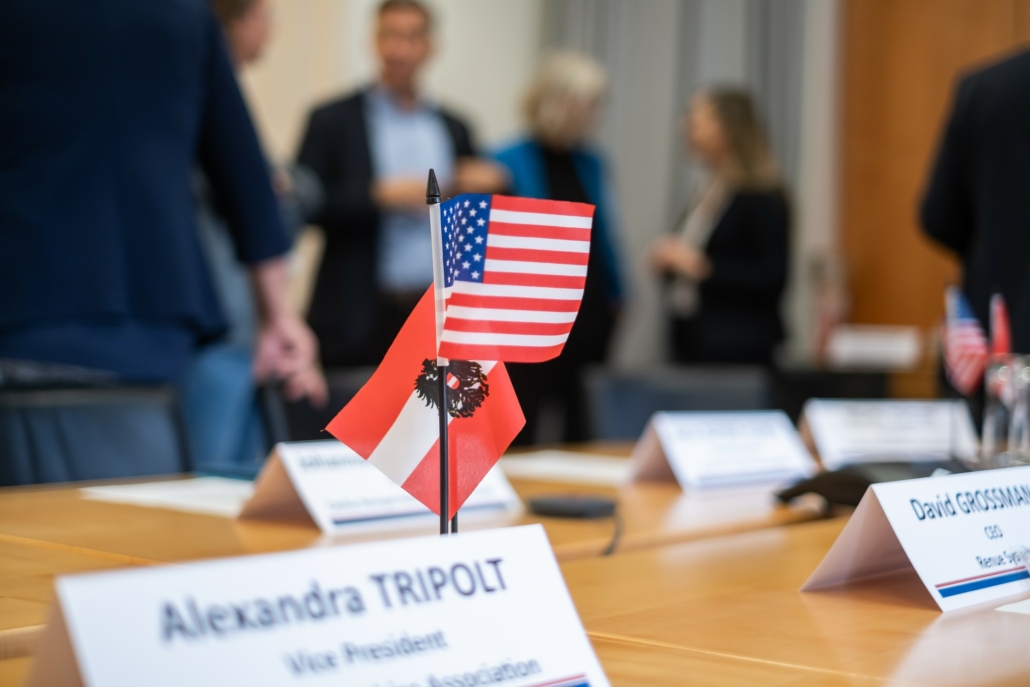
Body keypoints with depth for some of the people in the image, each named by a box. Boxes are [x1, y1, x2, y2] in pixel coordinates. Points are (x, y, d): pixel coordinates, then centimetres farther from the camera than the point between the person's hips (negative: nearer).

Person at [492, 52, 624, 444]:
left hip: (590, 324, 5)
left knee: (582, 439, 9)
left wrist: (615, 298, 10)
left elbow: (604, 241, 14)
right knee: (518, 440, 2)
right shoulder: (509, 163, -7)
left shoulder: (590, 164, 9)